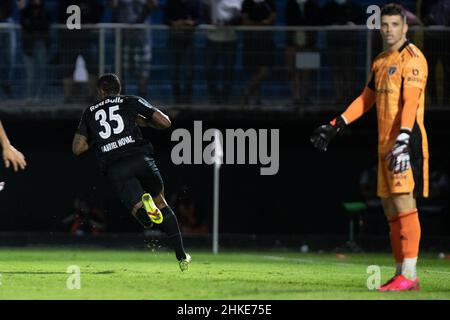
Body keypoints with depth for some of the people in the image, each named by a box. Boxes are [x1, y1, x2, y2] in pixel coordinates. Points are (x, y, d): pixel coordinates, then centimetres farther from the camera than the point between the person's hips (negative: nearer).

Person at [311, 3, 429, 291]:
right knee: (390, 209, 9)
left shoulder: (412, 58, -9)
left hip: (406, 142, -9)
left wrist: (403, 139, -32)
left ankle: (409, 275, -14)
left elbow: (410, 102, -21)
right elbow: (366, 99, 28)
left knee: (404, 203, -13)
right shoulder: (381, 62, 19)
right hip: (385, 144, 9)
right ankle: (401, 272, 15)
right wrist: (335, 127, 25)